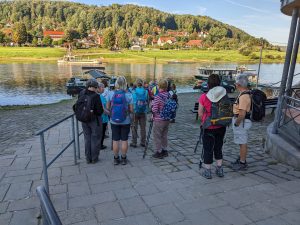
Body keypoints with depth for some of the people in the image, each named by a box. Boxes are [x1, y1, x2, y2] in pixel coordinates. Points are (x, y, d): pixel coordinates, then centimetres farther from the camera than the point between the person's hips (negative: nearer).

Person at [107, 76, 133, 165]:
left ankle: (116, 159, 23)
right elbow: (131, 109, -10)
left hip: (114, 121, 1)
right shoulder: (128, 95, -12)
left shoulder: (111, 94, -8)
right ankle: (124, 158, 22)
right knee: (124, 140, 11)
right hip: (125, 121, -1)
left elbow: (107, 107, 1)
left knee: (115, 140, 11)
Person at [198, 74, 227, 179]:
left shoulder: (204, 97, -15)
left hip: (208, 127, -3)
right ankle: (220, 170, 28)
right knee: (218, 147, 19)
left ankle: (207, 171, 19)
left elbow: (200, 113, -7)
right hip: (221, 126, 4)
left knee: (208, 149, 9)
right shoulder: (224, 95, -6)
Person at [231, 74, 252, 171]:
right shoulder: (245, 93, 8)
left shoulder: (244, 96, -25)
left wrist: (236, 123, -16)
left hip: (241, 122, -10)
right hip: (241, 121, 10)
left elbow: (242, 114, -28)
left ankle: (242, 163, 14)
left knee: (242, 143, 2)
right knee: (241, 142, 19)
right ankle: (241, 159, 33)